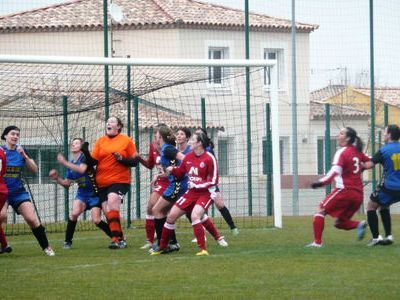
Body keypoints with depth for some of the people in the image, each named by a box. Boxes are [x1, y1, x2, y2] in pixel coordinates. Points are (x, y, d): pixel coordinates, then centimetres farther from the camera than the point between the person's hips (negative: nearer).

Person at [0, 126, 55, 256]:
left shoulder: (21, 151, 4)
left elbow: (34, 170, -2)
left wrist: (24, 155, -15)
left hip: (18, 191, 2)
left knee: (32, 219, -7)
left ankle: (46, 247, 7)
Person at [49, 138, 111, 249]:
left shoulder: (84, 156, -10)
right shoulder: (71, 164, 9)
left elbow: (82, 169, -30)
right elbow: (67, 183, 13)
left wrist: (65, 163, -30)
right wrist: (57, 178, -5)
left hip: (94, 192, -5)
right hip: (82, 193, 5)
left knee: (96, 220, -12)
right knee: (74, 213, -20)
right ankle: (68, 241, -11)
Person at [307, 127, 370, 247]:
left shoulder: (342, 152, -8)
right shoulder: (357, 152, 13)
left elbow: (335, 172, -20)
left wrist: (321, 182, -23)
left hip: (345, 190, -7)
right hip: (358, 195, 7)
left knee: (321, 210, 2)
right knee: (339, 223, 14)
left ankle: (317, 242, -9)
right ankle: (359, 224, -12)